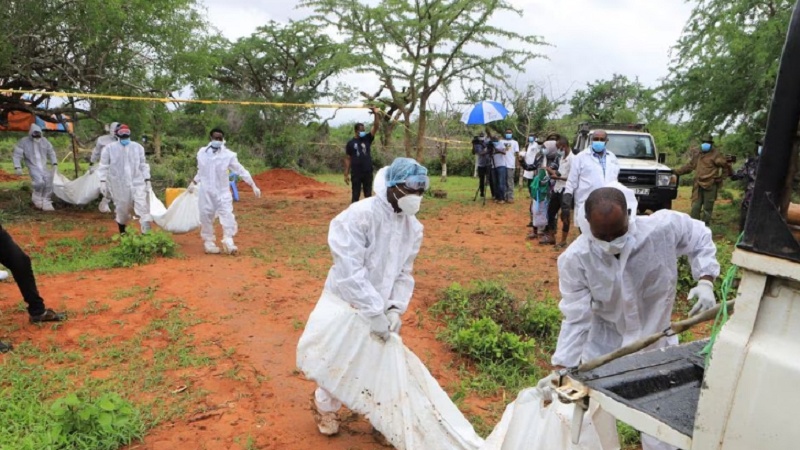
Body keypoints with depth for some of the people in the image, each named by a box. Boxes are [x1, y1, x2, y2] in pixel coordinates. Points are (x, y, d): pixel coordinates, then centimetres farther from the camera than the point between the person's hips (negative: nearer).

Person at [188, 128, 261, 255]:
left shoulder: (228, 155, -6)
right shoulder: (202, 153, 2)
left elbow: (241, 171, -5)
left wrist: (254, 186, -8)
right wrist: (194, 182, 18)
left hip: (222, 191, -2)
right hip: (206, 191, 2)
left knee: (227, 215, -11)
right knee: (206, 217, 5)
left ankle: (228, 241, -4)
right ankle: (209, 242, 17)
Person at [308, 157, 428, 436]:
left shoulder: (413, 227, -5)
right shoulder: (360, 215, -27)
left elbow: (404, 274, 0)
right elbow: (350, 270, -30)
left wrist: (395, 308, -13)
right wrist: (374, 312, -30)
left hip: (381, 307, 5)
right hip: (346, 303, -5)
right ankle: (326, 407, 40)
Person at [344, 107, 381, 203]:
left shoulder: (367, 139, 5)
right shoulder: (350, 143, 0)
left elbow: (375, 127, -7)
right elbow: (348, 159, 2)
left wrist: (375, 114, -22)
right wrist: (346, 174, -2)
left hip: (368, 172, 2)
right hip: (356, 173, -2)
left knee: (368, 195, 8)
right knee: (355, 195, 4)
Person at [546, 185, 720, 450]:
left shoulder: (664, 228, -25)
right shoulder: (575, 259, -28)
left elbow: (700, 238, -3)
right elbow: (576, 319, -22)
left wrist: (705, 281, -17)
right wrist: (560, 369, -25)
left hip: (656, 347, 1)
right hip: (603, 350, -1)